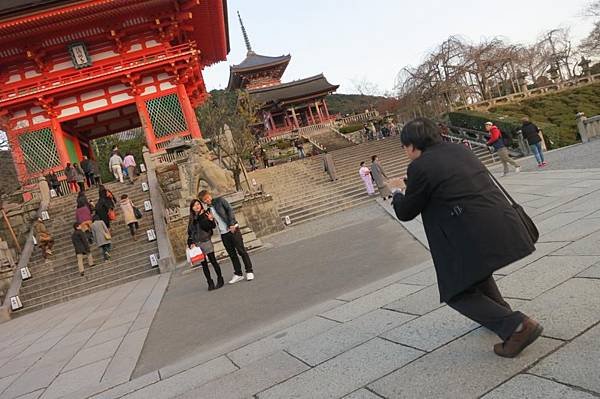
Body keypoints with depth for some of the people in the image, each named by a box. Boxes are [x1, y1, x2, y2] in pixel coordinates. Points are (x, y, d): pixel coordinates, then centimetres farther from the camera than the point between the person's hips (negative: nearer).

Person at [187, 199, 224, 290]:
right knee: (204, 264, 6)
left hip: (206, 241, -4)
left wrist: (211, 220, -27)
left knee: (213, 261, 0)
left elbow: (213, 226, -8)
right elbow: (189, 233, 11)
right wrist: (190, 243, 0)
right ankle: (210, 283, 12)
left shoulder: (206, 214, -1)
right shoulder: (191, 219, 10)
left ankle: (220, 279, 12)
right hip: (197, 244, 4)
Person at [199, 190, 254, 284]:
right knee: (232, 254, 8)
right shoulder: (207, 210, 11)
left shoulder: (220, 200, -1)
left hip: (232, 229, -5)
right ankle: (238, 274, 16)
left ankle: (249, 271, 7)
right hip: (223, 234, 5)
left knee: (241, 251, -1)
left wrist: (232, 224, -17)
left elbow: (230, 210, -8)